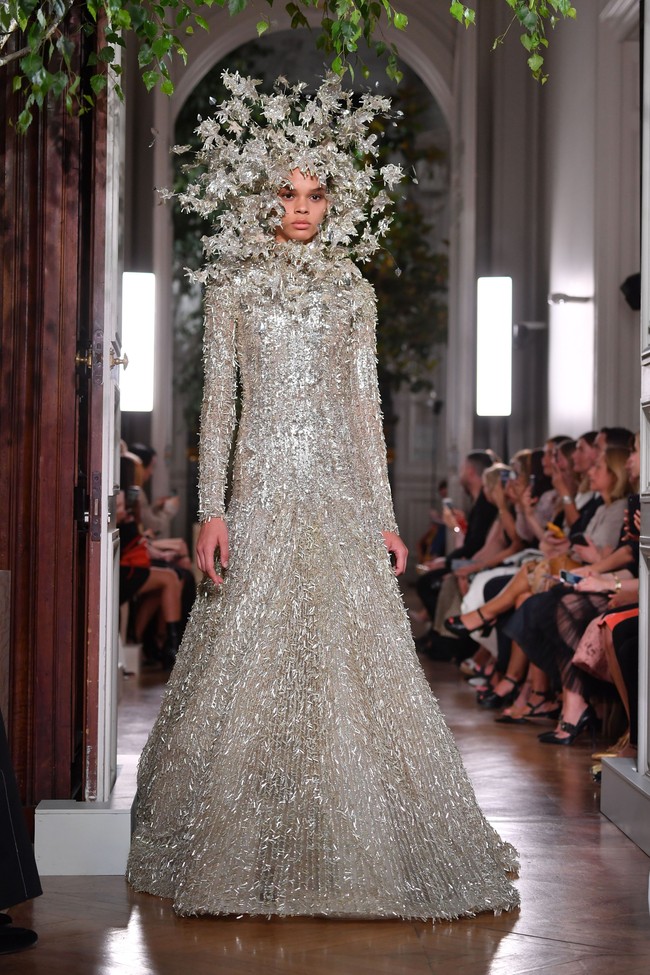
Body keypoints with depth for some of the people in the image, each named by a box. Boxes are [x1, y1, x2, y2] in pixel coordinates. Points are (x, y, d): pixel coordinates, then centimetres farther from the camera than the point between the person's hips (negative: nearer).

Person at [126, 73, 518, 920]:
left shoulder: (354, 292, 12)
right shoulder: (233, 286, 6)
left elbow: (366, 406, 11)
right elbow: (218, 400, 1)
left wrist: (384, 514, 5)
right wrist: (211, 511, -8)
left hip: (343, 499, 2)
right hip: (264, 493, -2)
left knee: (352, 666, 0)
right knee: (253, 667, -2)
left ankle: (353, 854, 11)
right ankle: (247, 858, 9)